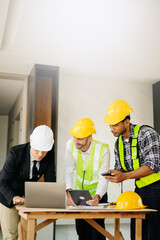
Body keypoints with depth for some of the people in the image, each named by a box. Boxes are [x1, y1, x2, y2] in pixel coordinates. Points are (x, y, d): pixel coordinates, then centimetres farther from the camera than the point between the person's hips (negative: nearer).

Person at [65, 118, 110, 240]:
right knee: (81, 230, 5)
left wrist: (97, 196, -42)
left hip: (97, 195, -3)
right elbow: (69, 171, -13)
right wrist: (69, 192, -29)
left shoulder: (103, 149, -25)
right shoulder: (70, 145, -16)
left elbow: (103, 178, -25)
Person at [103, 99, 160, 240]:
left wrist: (125, 176, -28)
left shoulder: (147, 134, -16)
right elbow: (120, 167, 13)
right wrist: (115, 174, -11)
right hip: (140, 190, 7)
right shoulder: (118, 143, 7)